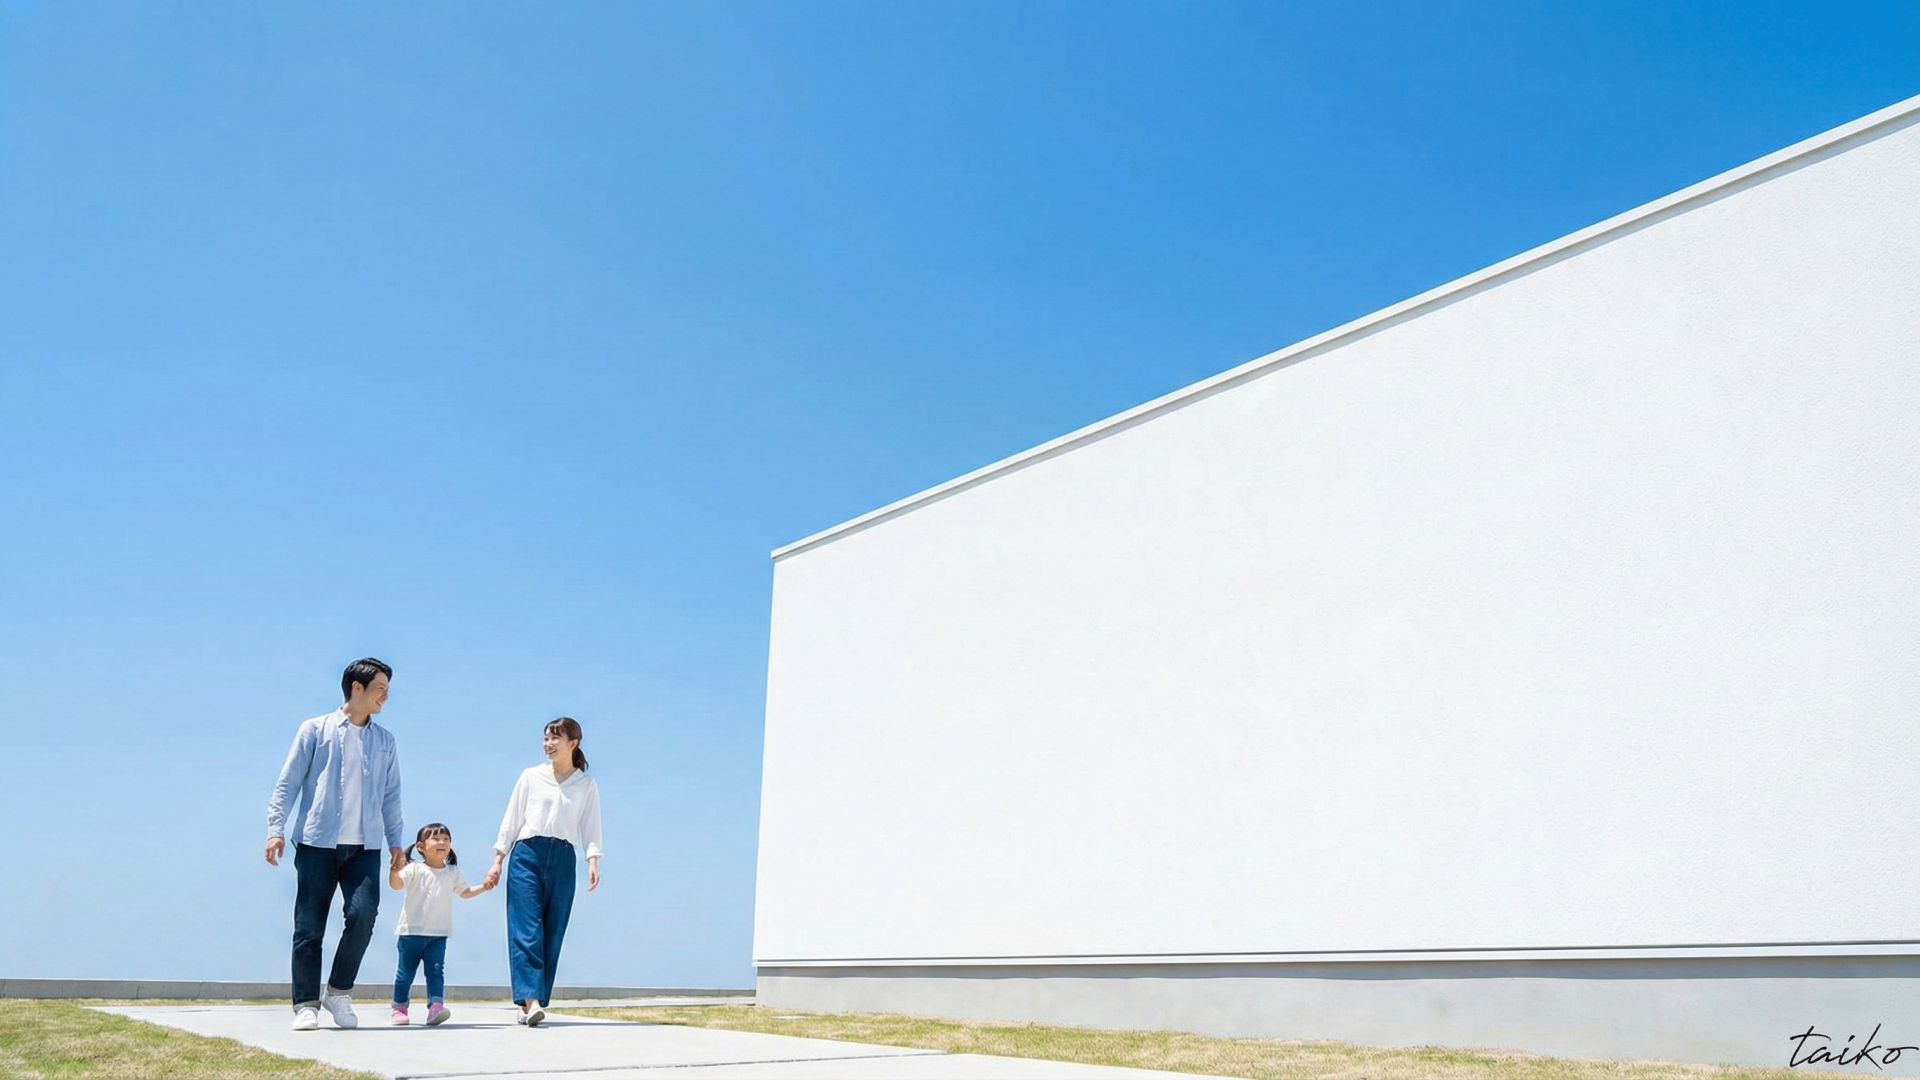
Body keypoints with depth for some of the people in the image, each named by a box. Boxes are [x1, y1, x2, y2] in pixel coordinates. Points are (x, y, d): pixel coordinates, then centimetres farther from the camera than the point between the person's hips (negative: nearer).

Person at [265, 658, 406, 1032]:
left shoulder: (384, 741, 14)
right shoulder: (316, 730, 5)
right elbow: (287, 783, 3)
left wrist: (395, 840, 10)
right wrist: (276, 829, -7)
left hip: (364, 847, 2)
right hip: (317, 844, -2)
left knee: (363, 914, -13)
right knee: (309, 926, -1)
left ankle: (339, 992, 5)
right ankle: (306, 1004, 10)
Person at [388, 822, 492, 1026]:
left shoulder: (453, 873, 11)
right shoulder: (415, 870, -4)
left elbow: (464, 892, 23)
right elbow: (396, 884, -18)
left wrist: (483, 887, 9)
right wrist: (394, 869, -36)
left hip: (438, 934, 3)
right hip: (411, 931, -2)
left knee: (436, 970, -8)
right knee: (405, 972, 5)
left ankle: (435, 1007, -14)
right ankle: (399, 1008, 18)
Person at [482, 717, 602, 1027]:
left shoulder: (586, 784, 10)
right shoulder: (530, 777, 10)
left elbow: (591, 828, 6)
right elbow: (511, 821, 11)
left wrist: (593, 861, -9)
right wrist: (497, 861, 7)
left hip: (562, 859, 1)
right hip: (526, 855, -1)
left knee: (552, 933, -1)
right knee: (526, 929, -12)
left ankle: (533, 1002, 5)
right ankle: (530, 999, -21)